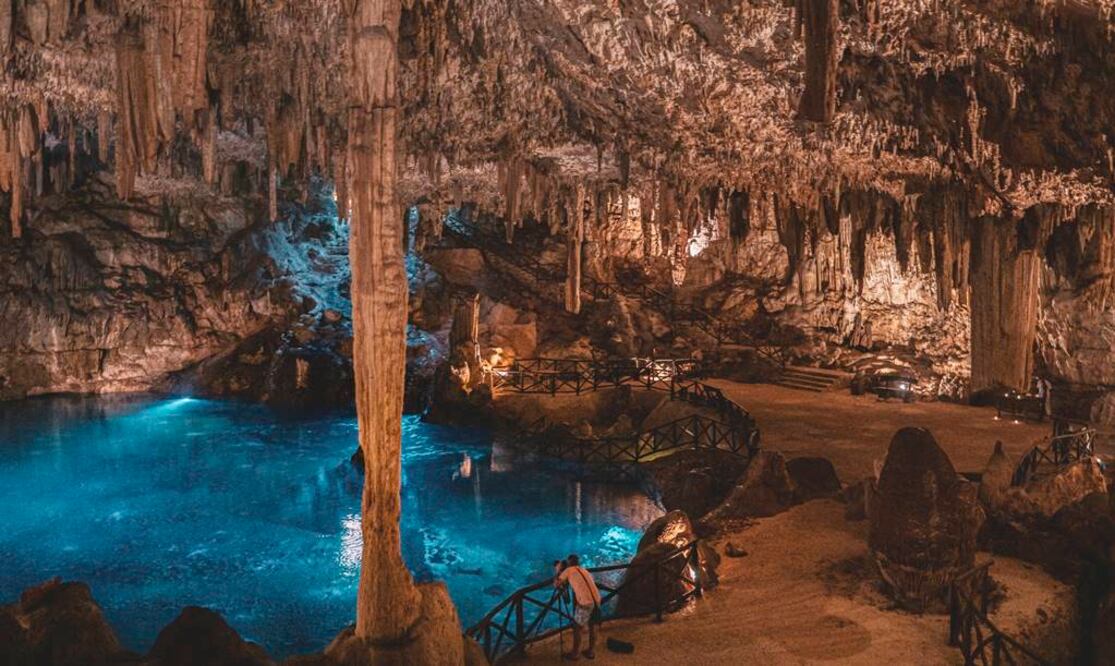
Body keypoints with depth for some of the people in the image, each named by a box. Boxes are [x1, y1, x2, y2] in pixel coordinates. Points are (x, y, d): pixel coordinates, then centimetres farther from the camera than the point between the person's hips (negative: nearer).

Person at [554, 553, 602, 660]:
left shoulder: (568, 570, 9)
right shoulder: (585, 571, 26)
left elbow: (556, 584, 10)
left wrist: (558, 572, 25)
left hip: (585, 602, -6)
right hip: (596, 601, 6)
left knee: (577, 628, 11)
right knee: (592, 626, 22)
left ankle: (575, 654, 20)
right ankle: (591, 652, 31)